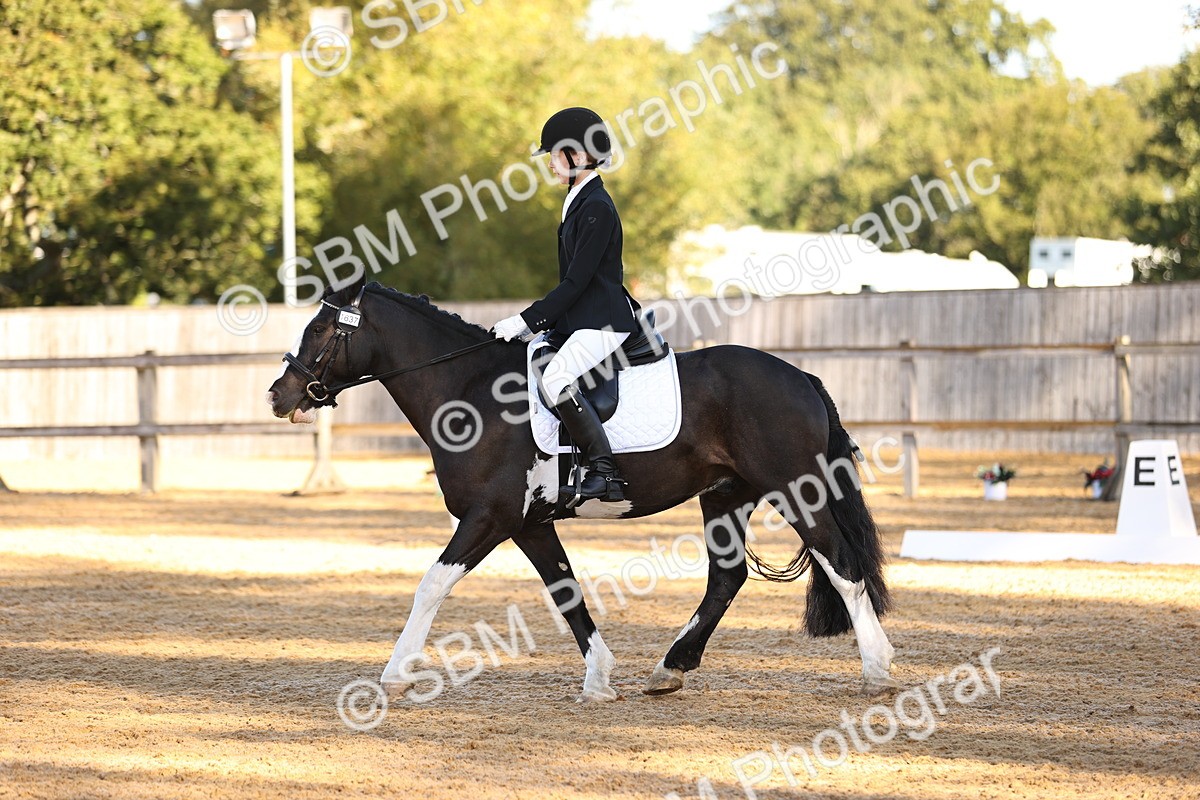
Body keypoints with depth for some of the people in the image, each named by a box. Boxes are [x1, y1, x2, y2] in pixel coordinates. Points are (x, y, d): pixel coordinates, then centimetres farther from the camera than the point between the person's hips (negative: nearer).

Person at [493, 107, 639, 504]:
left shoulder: (596, 207, -15)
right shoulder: (580, 202, 16)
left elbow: (576, 281, -19)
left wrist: (527, 320, -18)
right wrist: (541, 321, 16)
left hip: (603, 322, -11)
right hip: (580, 320, 11)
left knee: (555, 377, -33)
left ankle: (605, 473, -34)